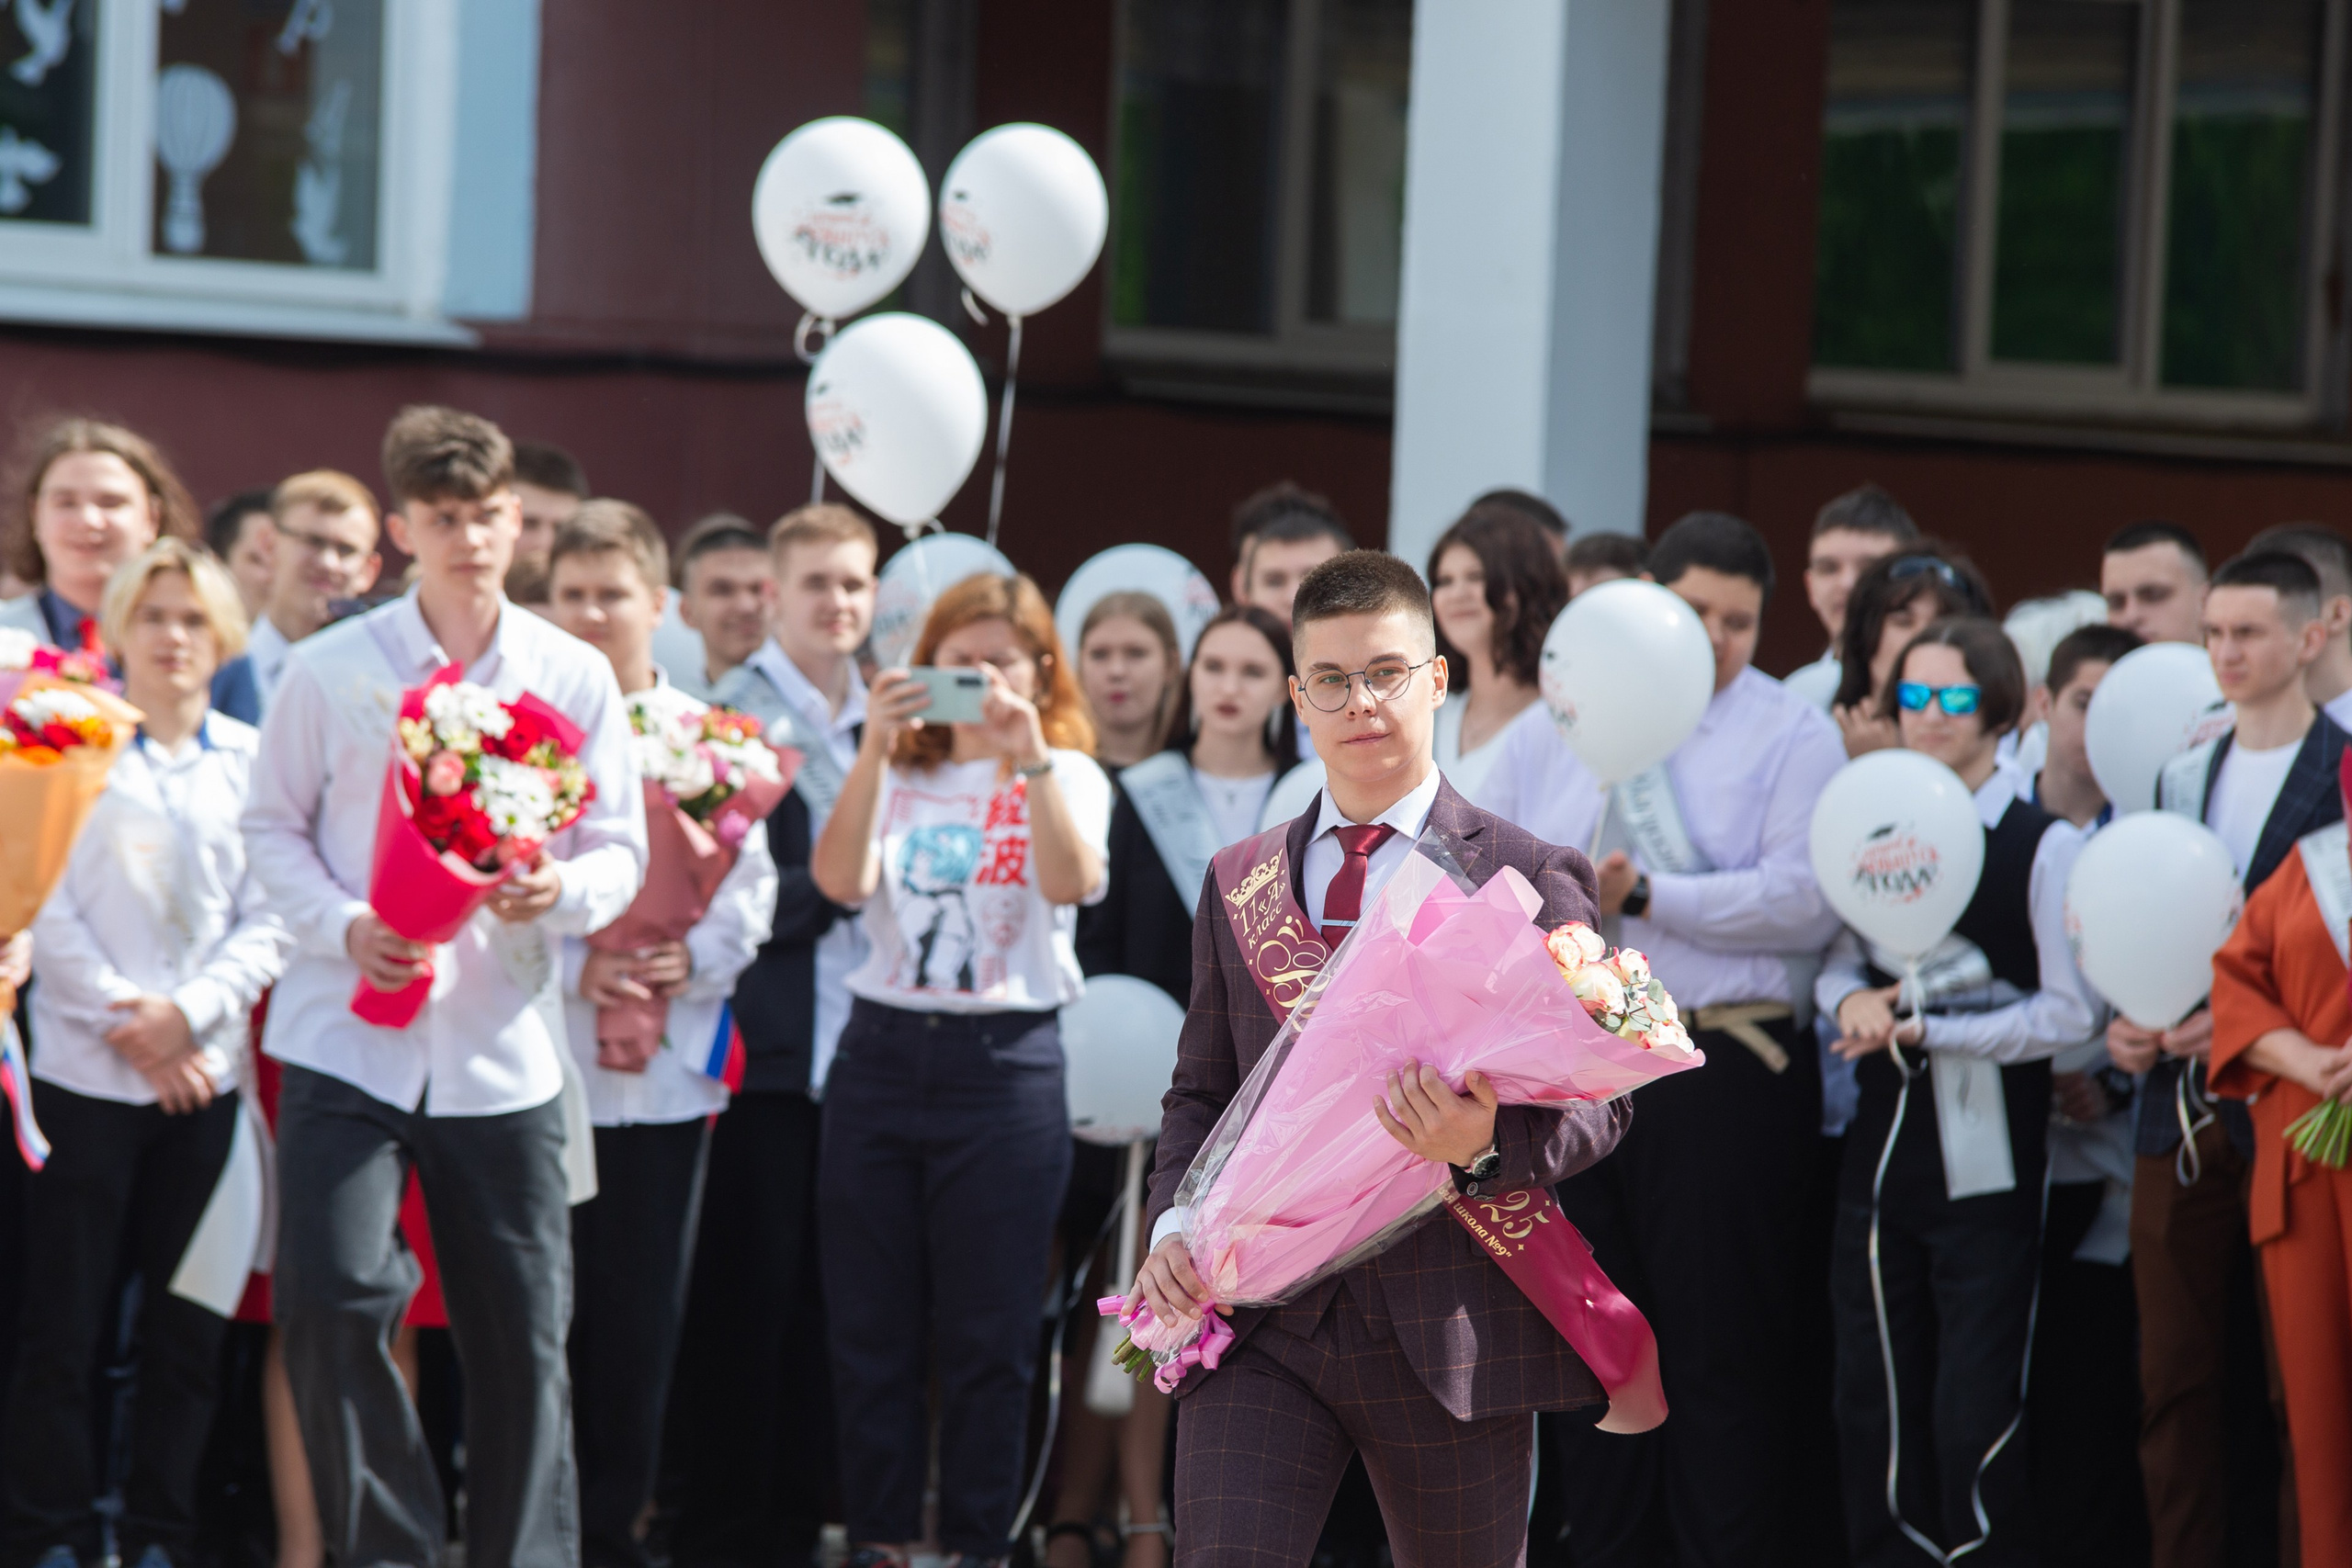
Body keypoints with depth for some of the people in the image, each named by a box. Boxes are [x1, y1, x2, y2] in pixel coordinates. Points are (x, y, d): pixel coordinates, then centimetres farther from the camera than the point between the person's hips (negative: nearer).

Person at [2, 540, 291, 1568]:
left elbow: (270, 917, 5)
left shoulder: (251, 760, 8)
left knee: (187, 1326, 5)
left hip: (205, 1075, 3)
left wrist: (191, 1011, -9)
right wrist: (128, 1025, -9)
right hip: (84, 1068, -2)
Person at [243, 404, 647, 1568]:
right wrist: (345, 926, -13)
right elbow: (272, 828, 5)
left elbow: (620, 851, 6)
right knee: (329, 1301, -13)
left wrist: (561, 891, -16)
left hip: (503, 1047, 2)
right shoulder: (329, 671, 1)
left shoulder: (575, 677, 6)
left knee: (524, 1334, 4)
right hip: (348, 1036, -2)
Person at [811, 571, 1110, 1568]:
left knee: (986, 1337, 1)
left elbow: (1072, 880, -16)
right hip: (882, 1049, 2)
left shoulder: (1067, 777, 6)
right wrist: (876, 749, -17)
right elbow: (841, 880, -8)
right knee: (871, 1327, 4)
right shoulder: (895, 776, 11)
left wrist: (1027, 753, -25)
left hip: (1004, 1063, -2)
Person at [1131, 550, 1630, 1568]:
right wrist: (1174, 1224, 1)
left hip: (1451, 1331, -2)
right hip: (1261, 1326, 2)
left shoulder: (1533, 881, 1)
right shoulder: (1236, 885, 15)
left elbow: (1599, 1101, -2)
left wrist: (1487, 1145, -23)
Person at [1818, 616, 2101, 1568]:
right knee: (1872, 1406, 8)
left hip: (1988, 1161, -5)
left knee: (1975, 1417, -5)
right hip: (1882, 1150, 5)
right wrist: (1850, 1001, -5)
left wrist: (1922, 1029, -12)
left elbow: (2071, 1014, -9)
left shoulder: (2044, 847, -7)